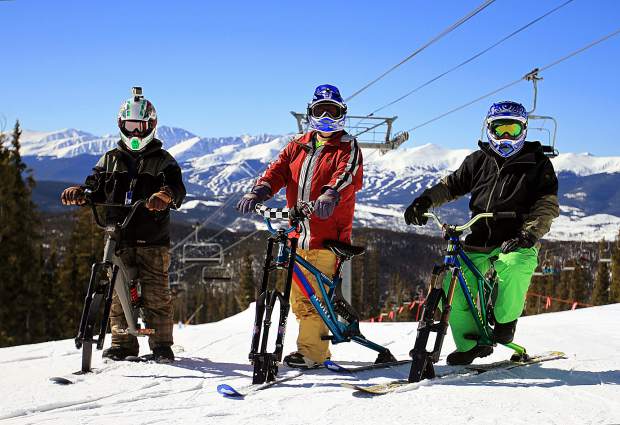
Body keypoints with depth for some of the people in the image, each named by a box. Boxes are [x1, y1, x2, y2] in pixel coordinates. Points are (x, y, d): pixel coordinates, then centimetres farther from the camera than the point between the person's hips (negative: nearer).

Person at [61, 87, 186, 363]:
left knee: (156, 293, -5)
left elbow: (177, 188, -9)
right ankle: (122, 343, 11)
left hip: (153, 239, -3)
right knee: (118, 292, 2)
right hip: (118, 237, 3)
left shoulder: (163, 161, 7)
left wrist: (166, 195, -33)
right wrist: (78, 192, -13)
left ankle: (161, 345, 3)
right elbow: (96, 187, 11)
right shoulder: (111, 160, 16)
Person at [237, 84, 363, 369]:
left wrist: (330, 195, -38)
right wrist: (260, 191, -17)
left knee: (314, 296, -11)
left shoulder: (347, 148, 4)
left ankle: (311, 351, -4)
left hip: (328, 234, -6)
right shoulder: (298, 146, 19)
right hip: (298, 235, 6)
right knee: (299, 299, 8)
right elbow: (279, 170, 4)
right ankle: (319, 348, 20)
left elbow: (346, 174, -16)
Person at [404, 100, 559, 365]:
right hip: (479, 241, 4)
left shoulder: (538, 164, 1)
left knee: (514, 264, -36)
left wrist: (529, 234, -24)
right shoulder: (479, 160, 11)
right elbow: (451, 185, 15)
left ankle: (505, 321, -9)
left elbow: (548, 206, -8)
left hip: (517, 242, -4)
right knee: (453, 289, -9)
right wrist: (425, 200, -5)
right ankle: (471, 344, 11)